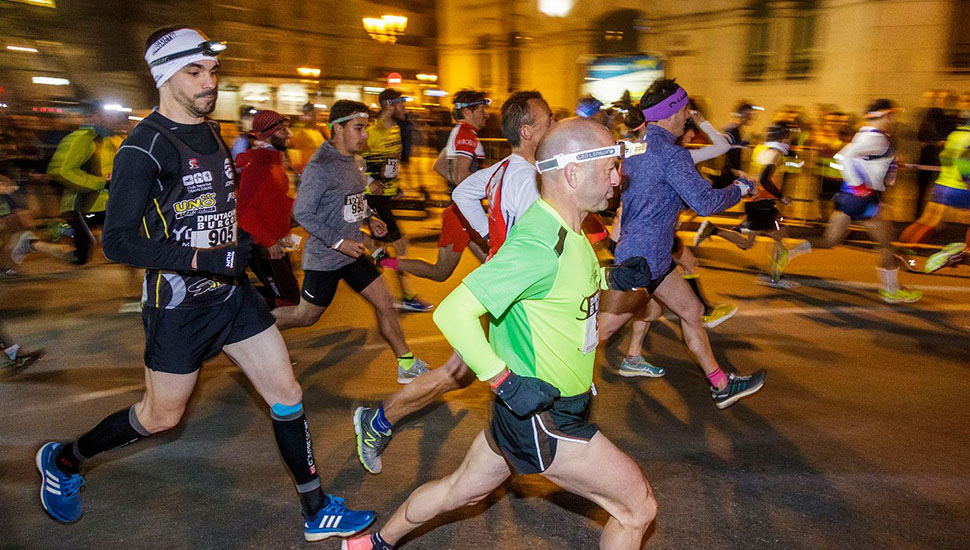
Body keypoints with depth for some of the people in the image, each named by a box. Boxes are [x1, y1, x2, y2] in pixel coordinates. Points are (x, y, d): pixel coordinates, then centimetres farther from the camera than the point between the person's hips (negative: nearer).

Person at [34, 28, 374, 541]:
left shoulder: (211, 132, 10)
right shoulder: (144, 147, -16)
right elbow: (118, 242, -20)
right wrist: (204, 259, -26)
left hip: (231, 291, 7)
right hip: (179, 303, -7)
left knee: (286, 394, 3)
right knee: (161, 416, 11)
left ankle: (317, 513, 17)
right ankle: (63, 460, 42)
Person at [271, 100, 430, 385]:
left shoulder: (356, 161, 6)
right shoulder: (320, 166, -20)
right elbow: (302, 213, -20)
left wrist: (369, 219, 5)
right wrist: (339, 242, -23)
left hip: (352, 252, 7)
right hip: (325, 258, -7)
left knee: (385, 303, 5)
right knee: (306, 316, 9)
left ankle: (407, 365, 16)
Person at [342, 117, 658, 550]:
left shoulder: (564, 229, 2)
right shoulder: (539, 245, -28)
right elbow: (452, 313, -31)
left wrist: (611, 278, 6)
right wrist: (506, 382, -27)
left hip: (537, 407, 9)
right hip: (540, 417, -9)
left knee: (462, 489, 25)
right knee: (638, 507, 4)